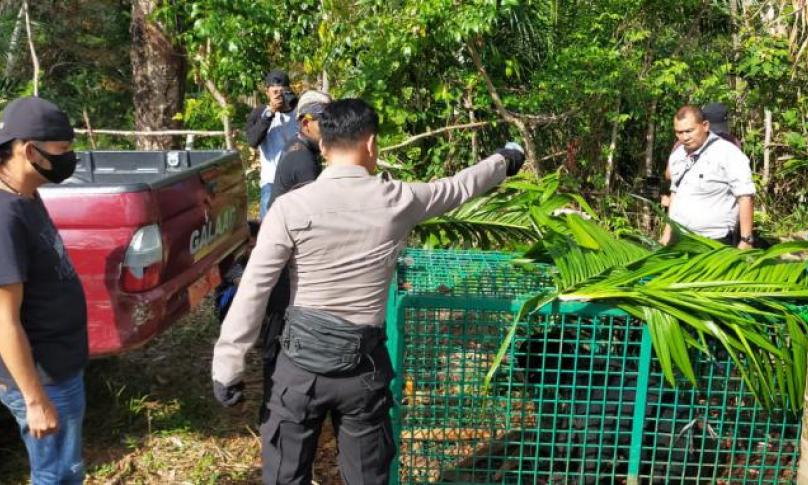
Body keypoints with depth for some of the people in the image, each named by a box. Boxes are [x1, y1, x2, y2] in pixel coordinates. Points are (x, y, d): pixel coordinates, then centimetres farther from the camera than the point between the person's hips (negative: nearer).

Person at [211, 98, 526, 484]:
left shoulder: (291, 207, -10)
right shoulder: (398, 200, -4)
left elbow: (253, 292, -11)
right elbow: (459, 187, 14)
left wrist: (227, 365, -4)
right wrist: (503, 162, 33)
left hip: (303, 358, -1)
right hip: (364, 363, 2)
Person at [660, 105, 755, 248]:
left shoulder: (728, 153, -11)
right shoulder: (676, 156, 8)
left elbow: (745, 197, -12)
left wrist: (746, 241, -14)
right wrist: (668, 232, 16)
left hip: (716, 242, -6)